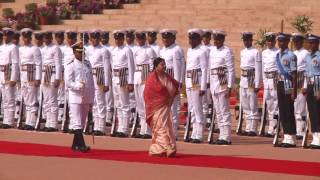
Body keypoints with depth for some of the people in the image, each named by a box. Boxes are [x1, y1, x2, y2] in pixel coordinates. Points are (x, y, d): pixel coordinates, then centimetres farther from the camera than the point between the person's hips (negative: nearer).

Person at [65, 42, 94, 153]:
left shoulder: (88, 64, 11)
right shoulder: (70, 66, -4)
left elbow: (91, 82, 14)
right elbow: (68, 83, -10)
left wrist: (91, 100, 11)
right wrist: (79, 85, -29)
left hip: (86, 99, 6)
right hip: (75, 98, -6)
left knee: (82, 123, 10)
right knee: (77, 123, -8)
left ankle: (75, 145, 20)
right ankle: (81, 145, -12)